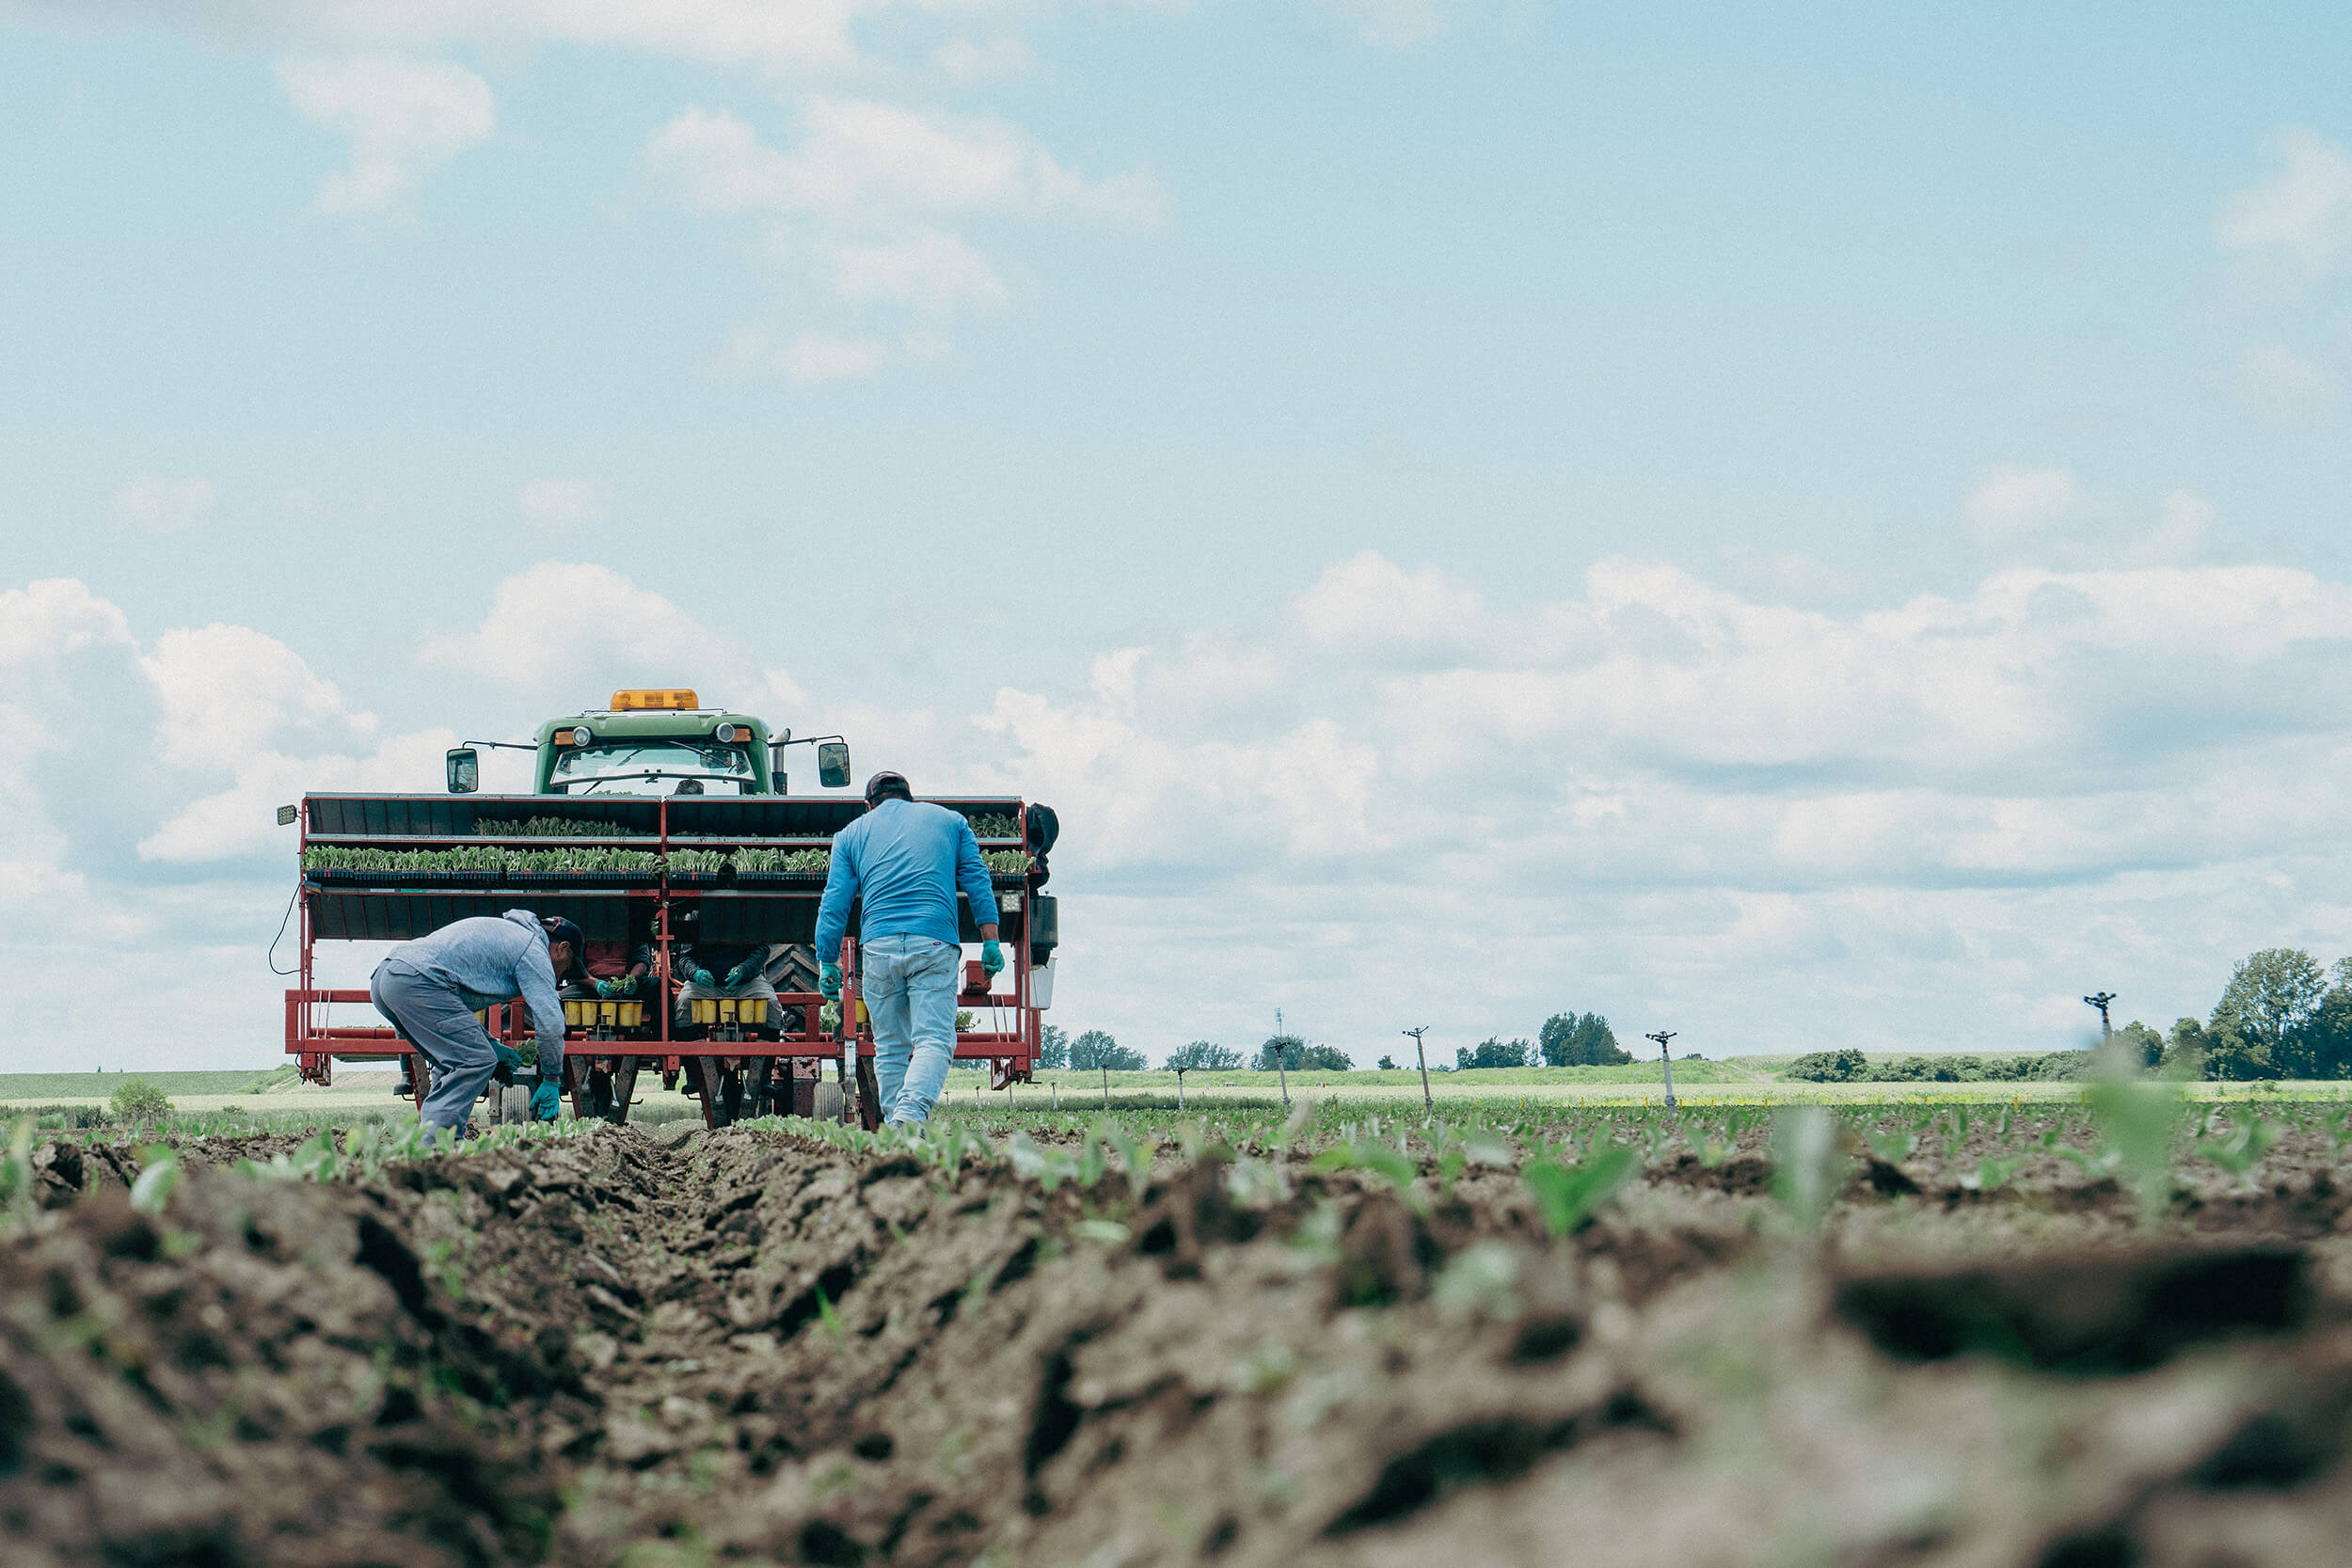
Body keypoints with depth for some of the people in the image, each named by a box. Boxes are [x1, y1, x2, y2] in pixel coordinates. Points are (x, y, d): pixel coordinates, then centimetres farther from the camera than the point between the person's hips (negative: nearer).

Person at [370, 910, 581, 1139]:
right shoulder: (534, 951, 5)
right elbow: (550, 1022, -2)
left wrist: (491, 1044, 31)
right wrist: (552, 1080, 9)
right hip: (416, 983, -10)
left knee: (453, 1061, 20)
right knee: (477, 1061, -10)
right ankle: (435, 1141, -19)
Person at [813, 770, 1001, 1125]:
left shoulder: (852, 833, 20)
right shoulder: (949, 820, 20)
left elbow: (834, 905, 12)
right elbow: (977, 882, 12)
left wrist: (828, 963, 14)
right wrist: (990, 941, 10)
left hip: (878, 946, 2)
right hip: (934, 943, -1)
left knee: (890, 1047, 11)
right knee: (934, 1039, -9)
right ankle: (910, 1113, -31)